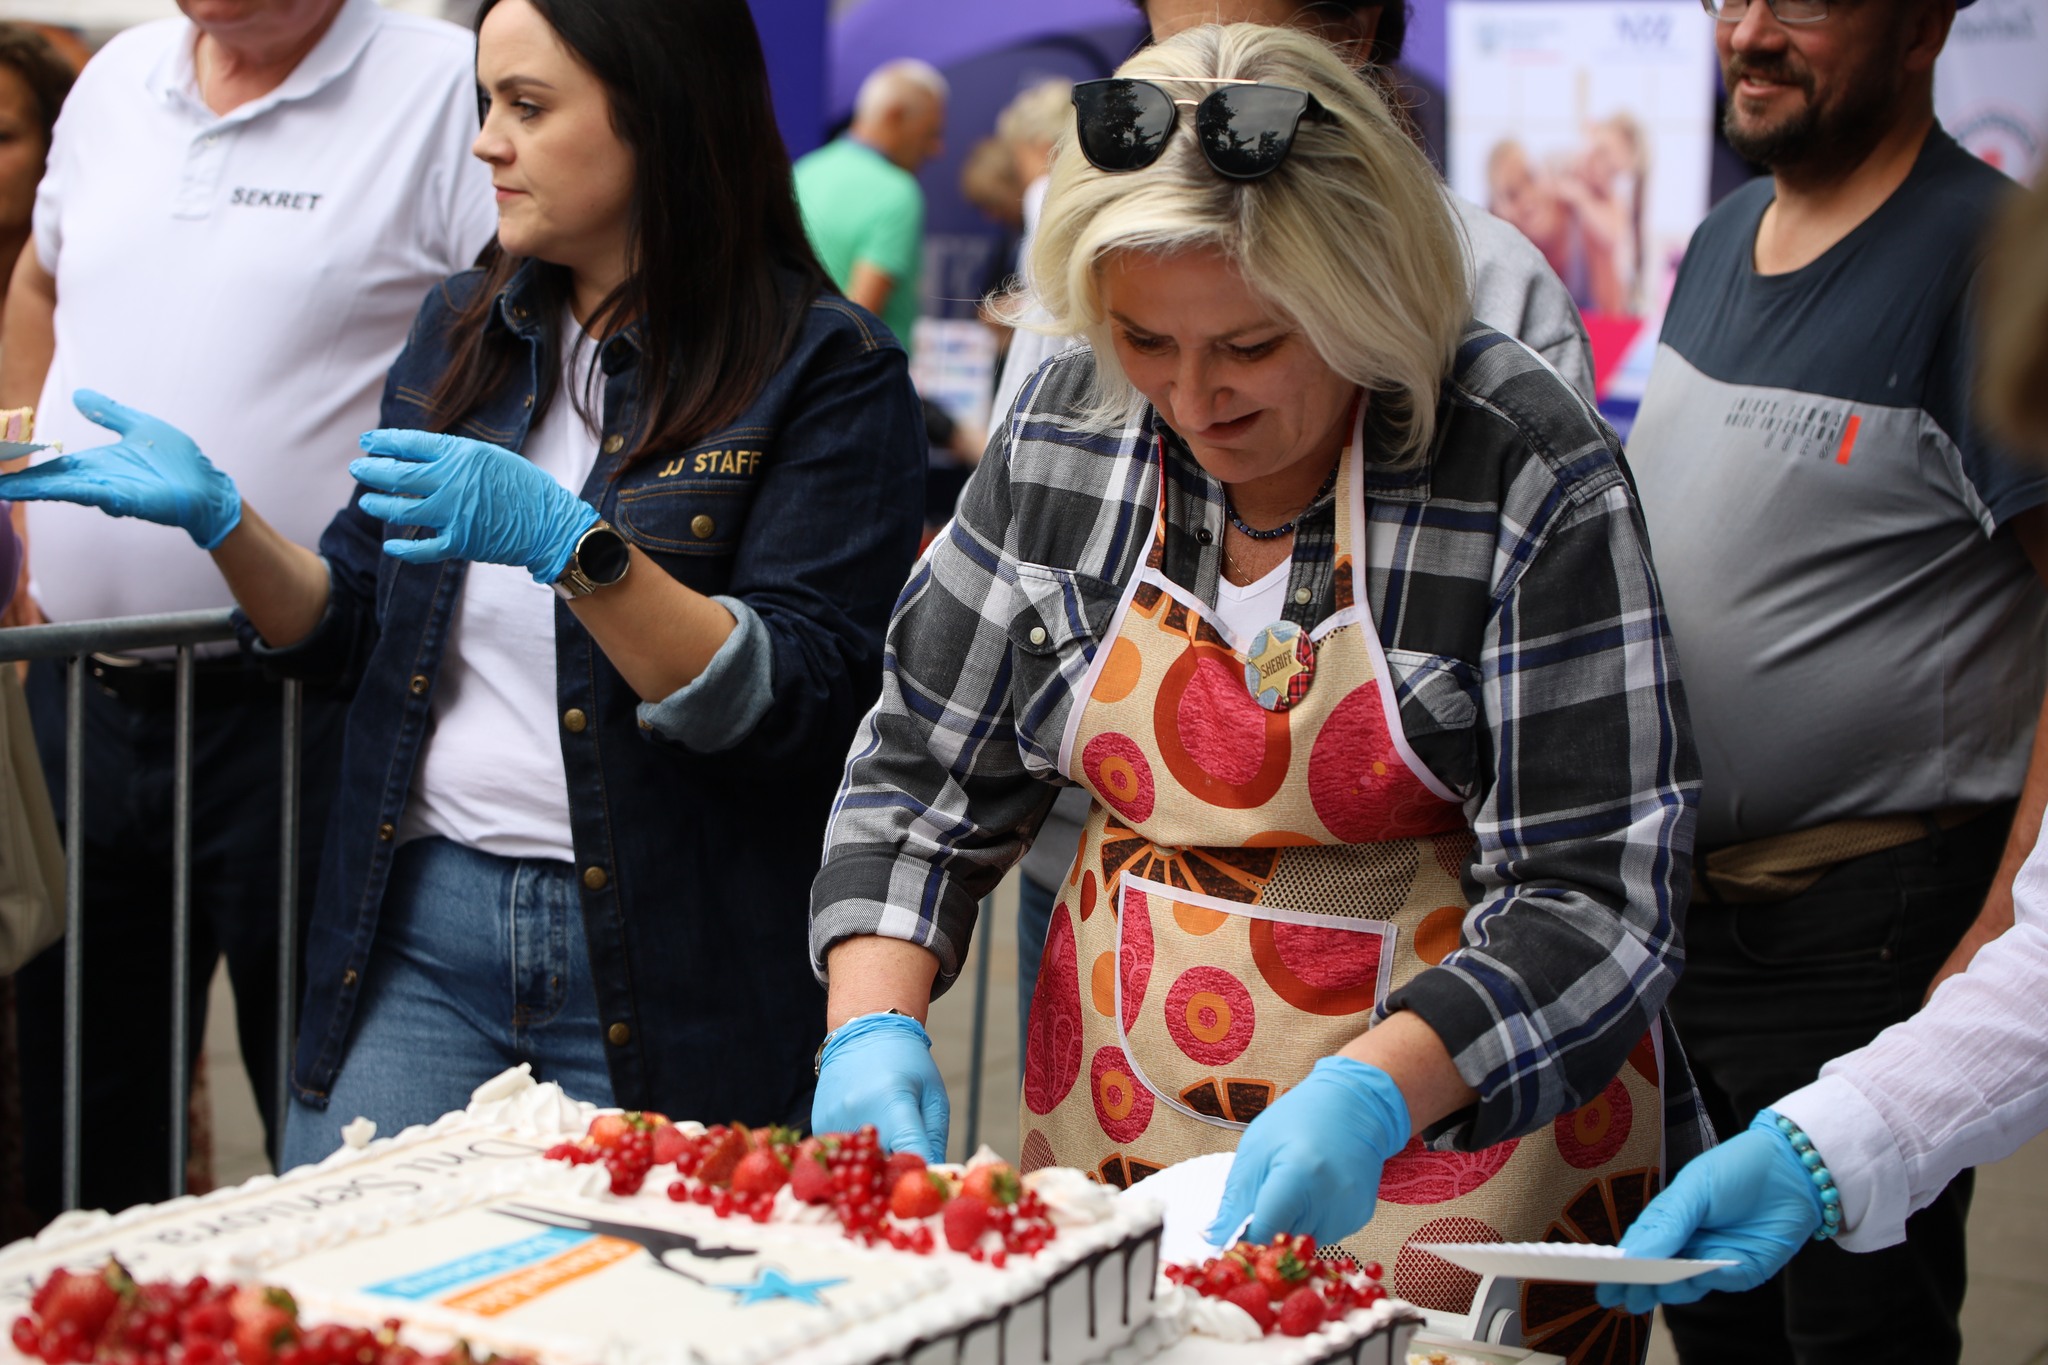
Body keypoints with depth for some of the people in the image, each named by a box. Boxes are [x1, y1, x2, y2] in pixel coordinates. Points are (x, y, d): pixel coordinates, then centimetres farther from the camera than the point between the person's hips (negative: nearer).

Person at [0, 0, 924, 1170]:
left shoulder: (828, 368, -7)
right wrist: (216, 514, -2)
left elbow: (806, 709, -17)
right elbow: (356, 637, 16)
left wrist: (568, 543, -26)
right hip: (424, 921, 5)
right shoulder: (463, 330, 11)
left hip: (667, 970, -4)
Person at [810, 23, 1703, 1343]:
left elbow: (1592, 895, -19)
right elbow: (923, 774, 3)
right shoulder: (1067, 433, -4)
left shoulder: (1525, 465, -18)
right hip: (1119, 1113, 4)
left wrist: (1369, 1094, -33)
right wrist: (872, 1023, -14)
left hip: (1453, 1112, -4)